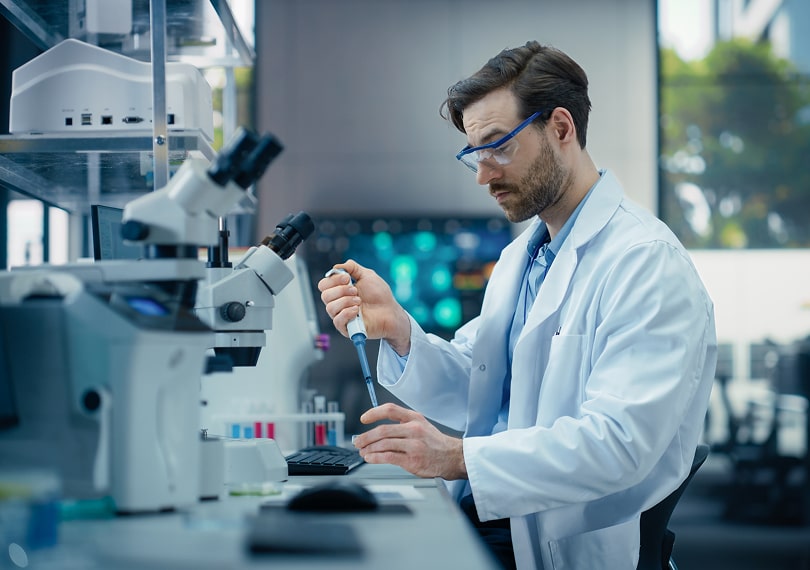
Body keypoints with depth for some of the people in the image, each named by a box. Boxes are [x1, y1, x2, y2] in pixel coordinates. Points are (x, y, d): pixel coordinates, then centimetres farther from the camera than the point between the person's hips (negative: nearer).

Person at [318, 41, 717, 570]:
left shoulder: (649, 262, -14)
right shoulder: (520, 257, 16)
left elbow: (619, 443, -23)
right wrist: (397, 329, -7)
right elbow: (466, 390, 12)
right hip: (480, 517, 8)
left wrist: (459, 457, -30)